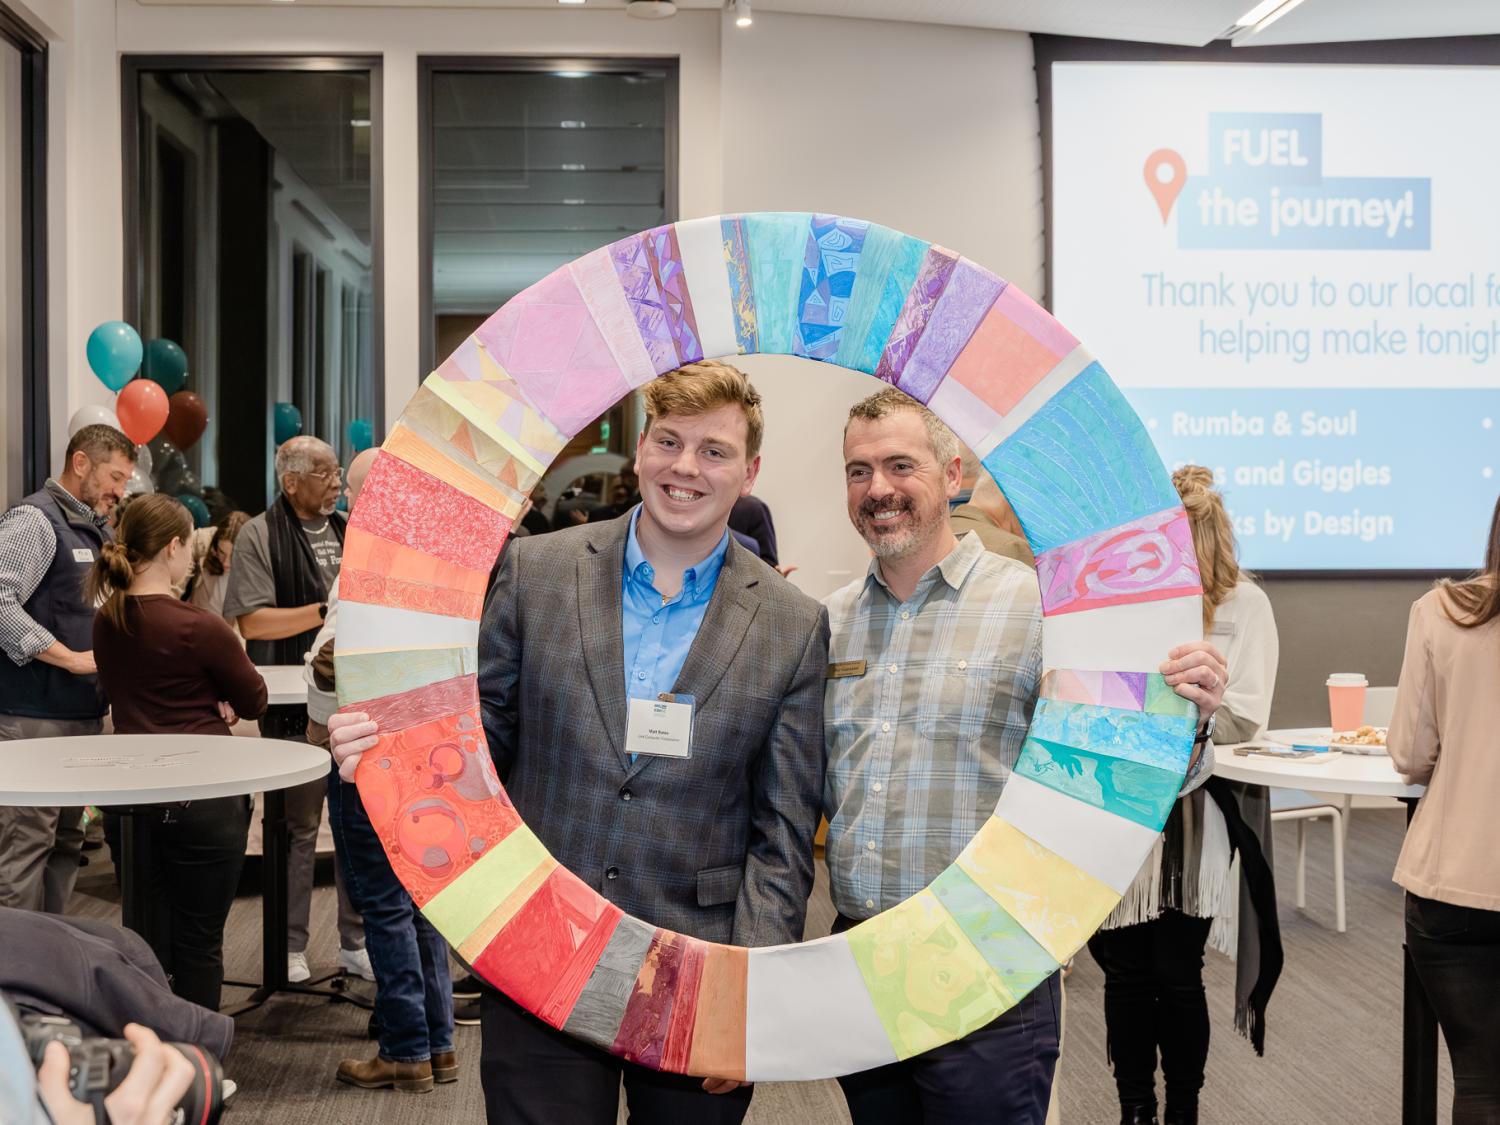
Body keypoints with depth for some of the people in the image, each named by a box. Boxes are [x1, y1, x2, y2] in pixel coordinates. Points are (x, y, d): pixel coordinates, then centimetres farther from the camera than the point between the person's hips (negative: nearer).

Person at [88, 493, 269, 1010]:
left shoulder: (107, 620, 3)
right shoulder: (199, 627, -17)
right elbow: (254, 700, -5)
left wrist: (213, 707, 3)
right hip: (201, 794, -6)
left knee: (147, 936, 16)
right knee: (199, 942, 4)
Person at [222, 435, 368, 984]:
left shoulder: (349, 533, 13)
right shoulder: (260, 536, -6)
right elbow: (252, 622, -15)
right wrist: (328, 611, -19)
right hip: (295, 707, -5)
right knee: (298, 826, 2)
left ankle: (355, 941, 18)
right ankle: (291, 948, 12)